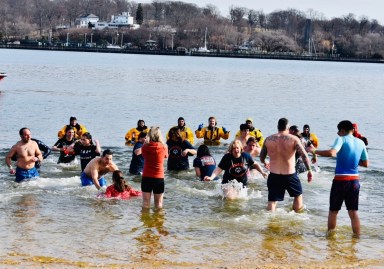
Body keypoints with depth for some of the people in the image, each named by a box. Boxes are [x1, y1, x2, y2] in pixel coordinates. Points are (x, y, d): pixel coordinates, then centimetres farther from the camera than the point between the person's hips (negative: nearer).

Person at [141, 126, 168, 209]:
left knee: (146, 203, 8)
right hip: (159, 178, -1)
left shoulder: (145, 147, -6)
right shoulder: (163, 147, -10)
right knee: (158, 203, 9)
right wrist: (162, 142, 16)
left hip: (146, 177, 1)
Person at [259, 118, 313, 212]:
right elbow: (304, 155, -16)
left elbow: (261, 157, 12)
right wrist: (309, 170, -8)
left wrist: (265, 163, 34)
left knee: (272, 201, 7)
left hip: (274, 175, 2)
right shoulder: (293, 139, -8)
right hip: (290, 175, -2)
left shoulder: (268, 139, 1)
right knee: (298, 195, 23)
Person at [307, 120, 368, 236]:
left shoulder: (341, 139, -7)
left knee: (333, 211, 11)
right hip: (354, 180, 4)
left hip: (340, 180, -4)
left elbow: (332, 153, -26)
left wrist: (314, 151, -16)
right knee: (353, 212, 8)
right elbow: (365, 164, 14)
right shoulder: (360, 143, 9)